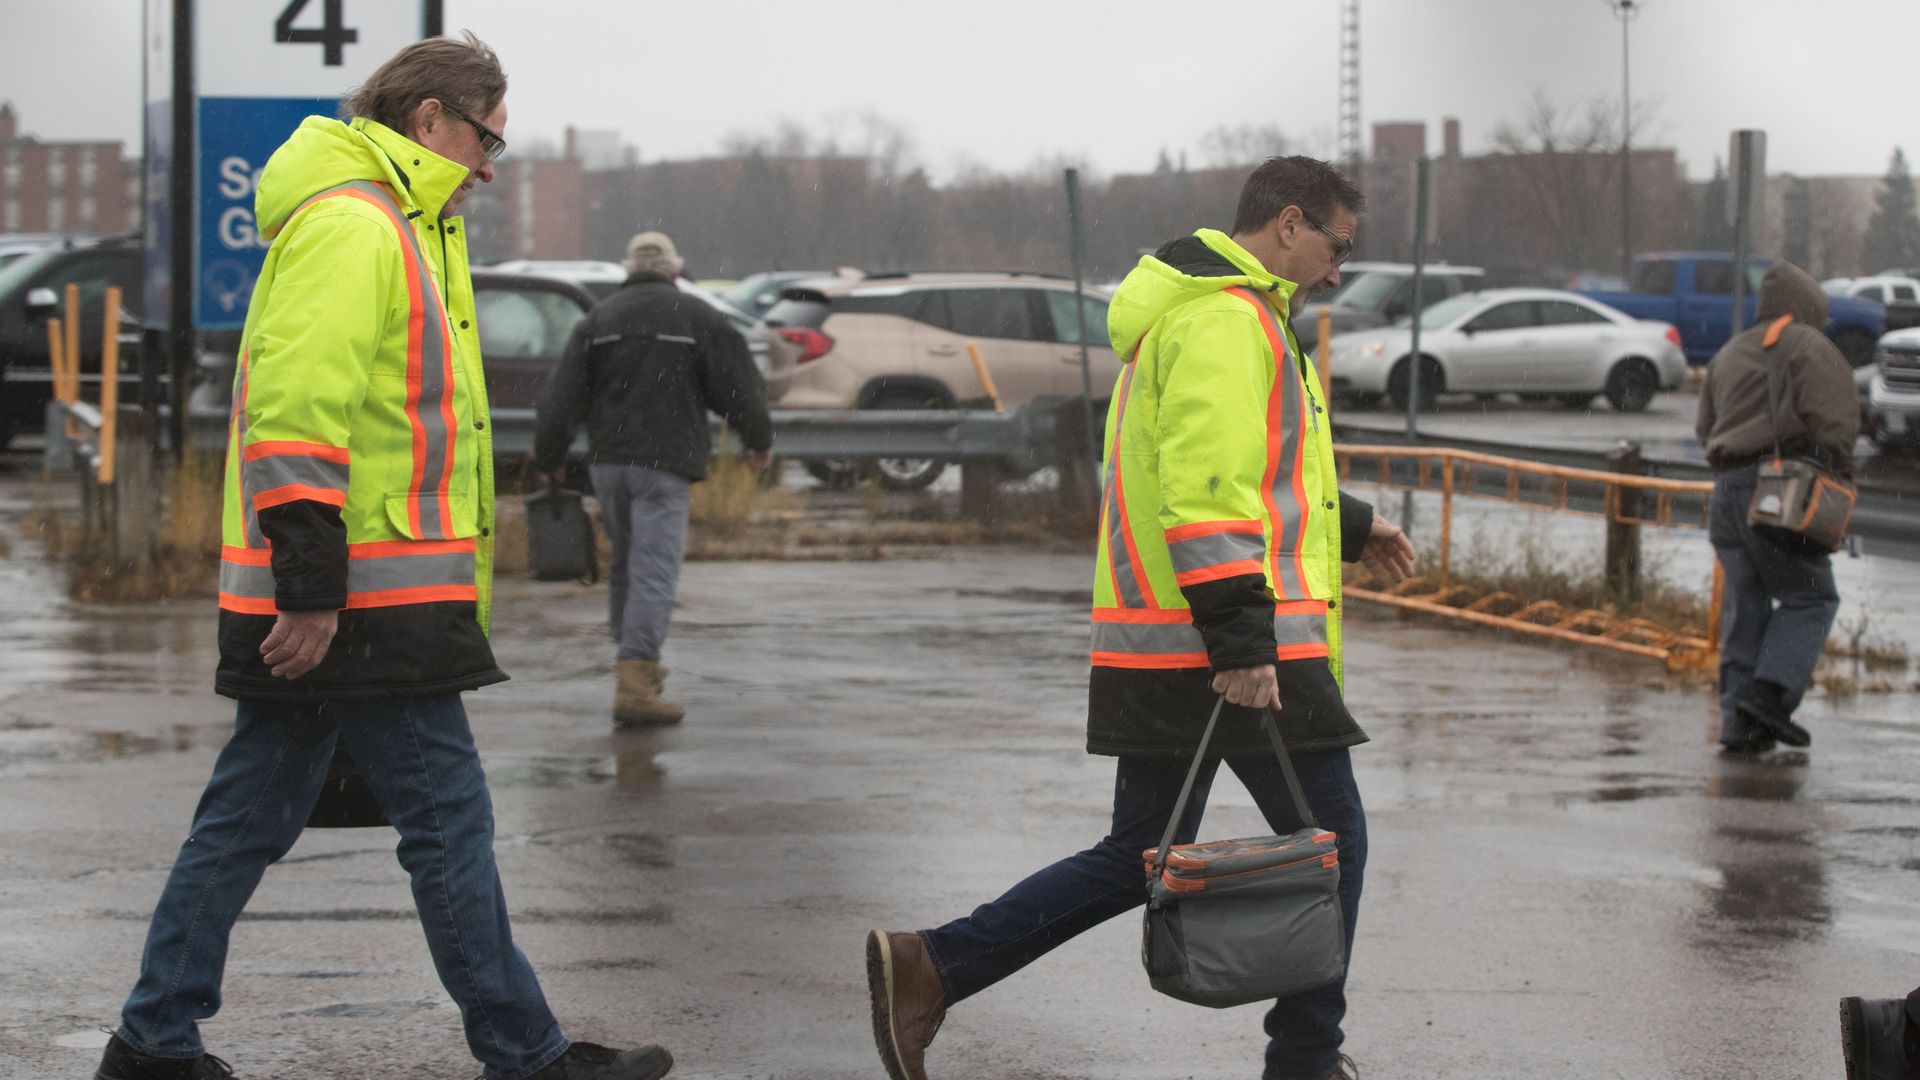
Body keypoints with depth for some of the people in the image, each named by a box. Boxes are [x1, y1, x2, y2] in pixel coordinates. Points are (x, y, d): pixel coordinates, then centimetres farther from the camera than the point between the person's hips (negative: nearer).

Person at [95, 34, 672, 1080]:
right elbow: (298, 408, -22)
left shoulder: (388, 227, 22)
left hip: (325, 604, 11)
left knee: (248, 819, 12)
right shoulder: (351, 225, -13)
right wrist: (311, 588, -24)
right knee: (448, 820, -3)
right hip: (365, 601, -11)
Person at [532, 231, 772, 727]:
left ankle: (636, 665, 28)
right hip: (665, 463, -4)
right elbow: (738, 384, 1)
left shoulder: (598, 320, 9)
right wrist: (759, 440, 16)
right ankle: (634, 685, -18)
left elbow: (561, 397, 3)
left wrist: (549, 459, 12)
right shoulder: (697, 316, 0)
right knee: (654, 573, -8)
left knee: (625, 565, 19)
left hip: (608, 462, 4)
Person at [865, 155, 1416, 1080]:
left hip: (1161, 648, 10)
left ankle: (928, 969, 4)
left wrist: (1350, 526, 38)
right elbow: (1211, 493, -23)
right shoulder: (1228, 324, -13)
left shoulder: (1185, 317, 22)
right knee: (1329, 842, 3)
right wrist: (1241, 640, -26)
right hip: (1227, 651, -10)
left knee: (1142, 857, 11)